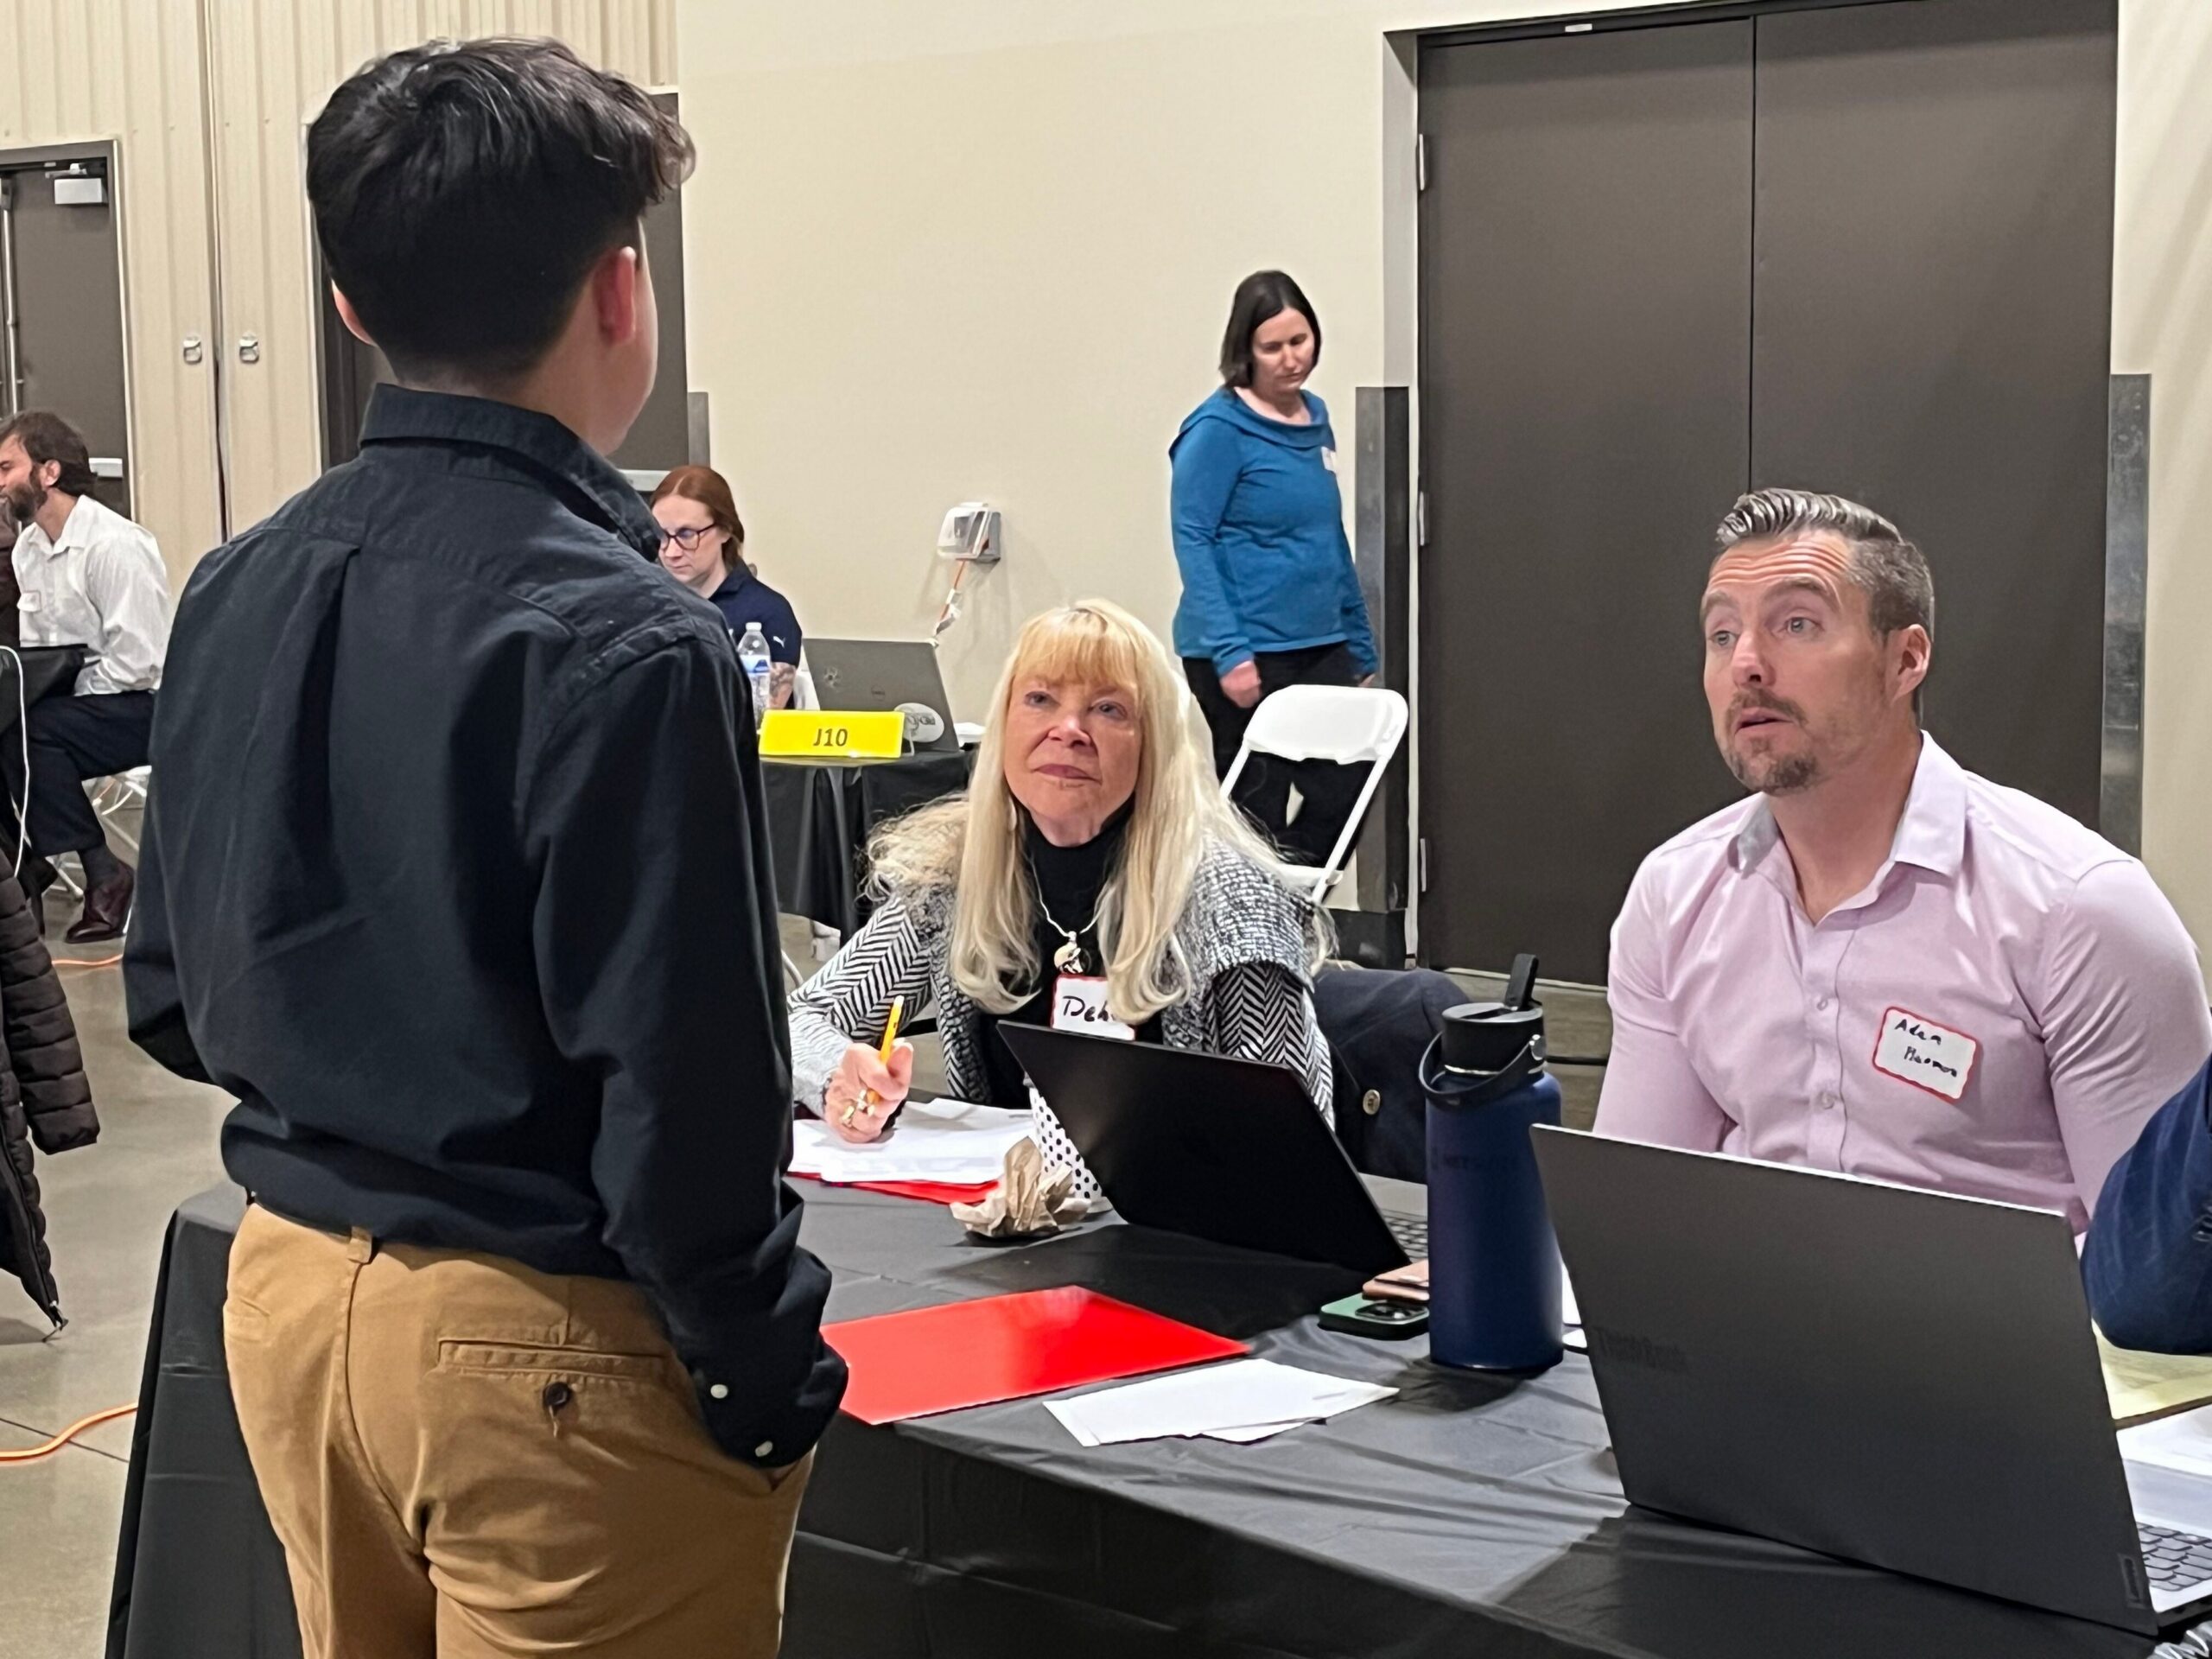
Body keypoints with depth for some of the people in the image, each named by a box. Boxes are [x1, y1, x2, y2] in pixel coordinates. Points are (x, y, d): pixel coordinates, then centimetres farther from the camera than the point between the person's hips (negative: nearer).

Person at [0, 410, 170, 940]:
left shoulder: (114, 545, -18)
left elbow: (135, 662, -22)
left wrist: (55, 689, -18)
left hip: (139, 705, -8)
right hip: (72, 701, 8)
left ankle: (104, 875, -20)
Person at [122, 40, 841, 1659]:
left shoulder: (236, 593, 2)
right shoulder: (620, 642, -21)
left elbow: (171, 998, 9)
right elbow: (680, 1091, -22)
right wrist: (773, 1379, -11)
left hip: (287, 1292, 7)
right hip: (540, 1348, -7)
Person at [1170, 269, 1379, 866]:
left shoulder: (1315, 417, 11)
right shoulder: (1219, 427, -10)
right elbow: (1192, 540, -14)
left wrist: (1360, 644, 17)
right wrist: (1229, 652, -21)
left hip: (1320, 647, 7)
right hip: (1245, 654, -7)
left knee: (1344, 793, 4)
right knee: (1257, 815, 0)